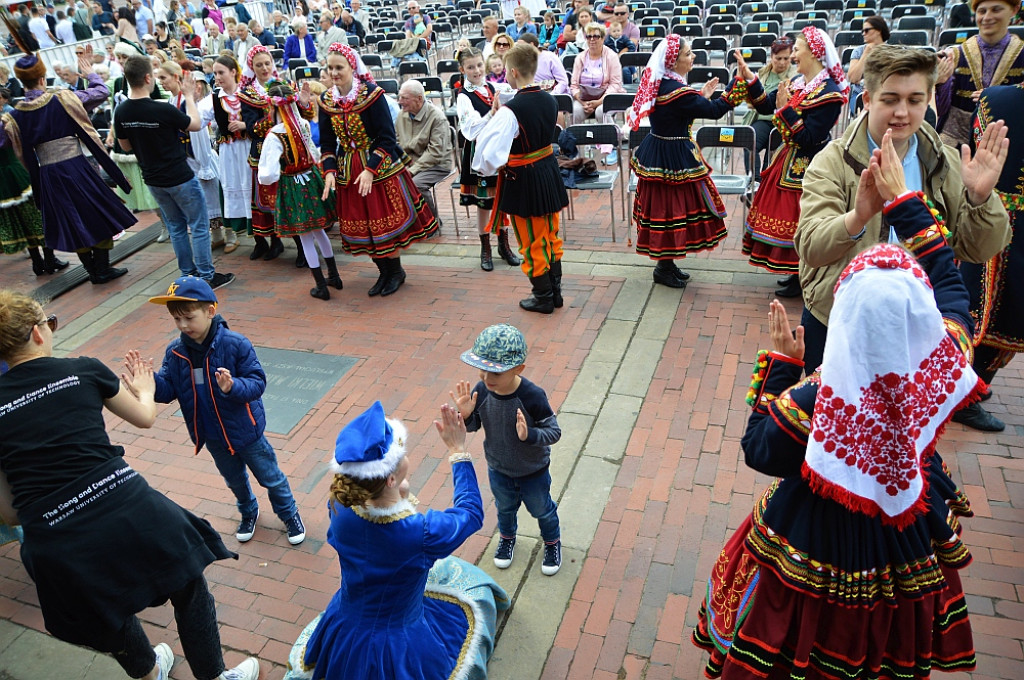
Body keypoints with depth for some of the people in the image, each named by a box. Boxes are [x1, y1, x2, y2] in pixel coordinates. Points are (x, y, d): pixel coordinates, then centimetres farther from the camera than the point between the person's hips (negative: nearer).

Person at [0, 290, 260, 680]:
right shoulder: (84, 370, 1)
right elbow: (145, 417, 19)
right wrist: (144, 390, 40)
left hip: (55, 547, 3)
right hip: (127, 512, -2)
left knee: (108, 616, 34)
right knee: (189, 589, 25)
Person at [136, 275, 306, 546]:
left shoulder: (235, 344, -25)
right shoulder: (175, 352, -10)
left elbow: (257, 383, -25)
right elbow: (166, 391, -8)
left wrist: (233, 387, -44)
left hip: (245, 431, -5)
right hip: (212, 437, 5)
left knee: (270, 477, 14)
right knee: (235, 480, 27)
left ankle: (289, 515, 39)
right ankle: (248, 512, 55)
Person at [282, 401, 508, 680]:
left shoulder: (339, 508, -22)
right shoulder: (423, 532, -35)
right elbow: (472, 512, -13)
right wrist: (458, 451, -9)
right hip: (401, 652, -4)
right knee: (472, 587, 21)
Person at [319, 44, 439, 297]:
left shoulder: (371, 94, -13)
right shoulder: (326, 100, 2)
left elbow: (387, 138, -14)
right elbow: (327, 143, 6)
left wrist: (370, 170, -22)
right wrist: (329, 171, -9)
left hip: (380, 167, -5)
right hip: (347, 171, 5)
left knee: (386, 220, 2)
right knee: (361, 225, 9)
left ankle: (396, 271, 23)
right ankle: (384, 273, 26)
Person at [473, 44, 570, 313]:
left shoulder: (510, 111, -24)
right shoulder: (550, 101, -1)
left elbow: (490, 155, -31)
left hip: (522, 181, -7)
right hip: (549, 173, 7)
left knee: (532, 242, 8)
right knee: (551, 235, 19)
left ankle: (543, 297, 21)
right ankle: (555, 289, 31)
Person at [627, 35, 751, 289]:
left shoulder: (657, 83, 5)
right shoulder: (676, 91, -24)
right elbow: (715, 111, -21)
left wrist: (702, 95, 13)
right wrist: (738, 81, -15)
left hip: (657, 152, 9)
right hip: (673, 159, -9)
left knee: (664, 206, 16)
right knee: (672, 208, 2)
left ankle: (666, 263, 27)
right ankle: (664, 269, 14)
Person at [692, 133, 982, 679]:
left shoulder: (813, 402, -38)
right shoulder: (942, 369, -25)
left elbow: (759, 451, -17)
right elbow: (948, 283, -6)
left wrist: (779, 363, -15)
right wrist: (904, 203, -3)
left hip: (817, 550, -4)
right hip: (908, 557, 5)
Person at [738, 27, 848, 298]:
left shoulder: (829, 93, -20)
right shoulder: (798, 82, 6)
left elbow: (807, 138, -25)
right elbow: (766, 106, 11)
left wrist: (785, 109, -24)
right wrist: (750, 78, 2)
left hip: (805, 166, -9)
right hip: (790, 159, 9)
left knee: (800, 219, -1)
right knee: (788, 213, 16)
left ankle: (802, 280, 14)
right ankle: (797, 273, 30)